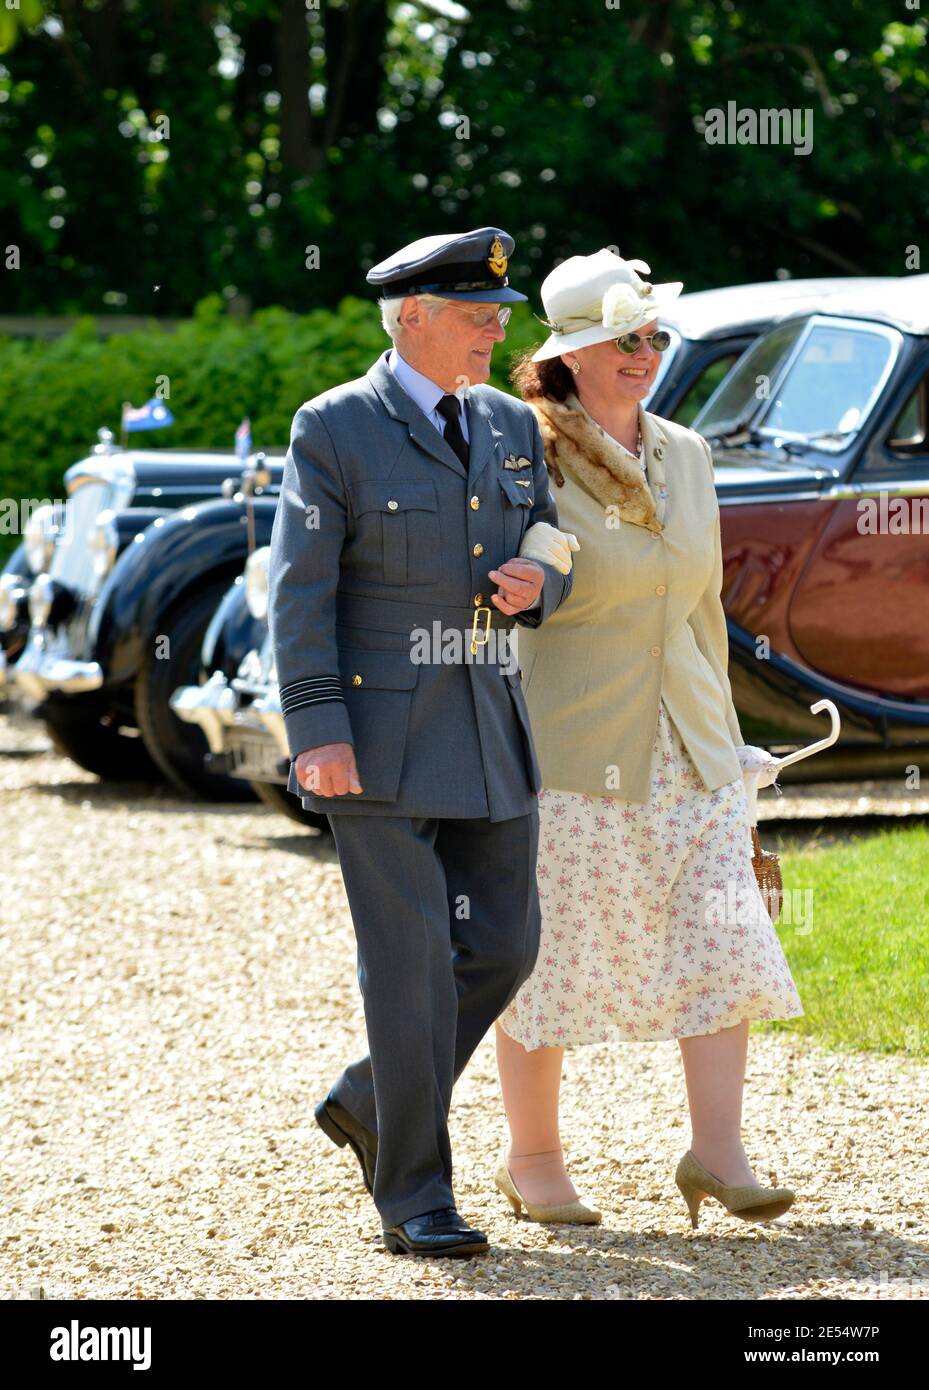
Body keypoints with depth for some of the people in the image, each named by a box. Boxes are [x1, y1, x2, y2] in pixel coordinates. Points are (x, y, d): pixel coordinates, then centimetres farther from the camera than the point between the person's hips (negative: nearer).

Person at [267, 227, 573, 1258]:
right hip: (379, 737, -6)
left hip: (490, 732, 6)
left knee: (502, 942, 6)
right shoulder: (335, 430, -6)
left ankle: (369, 1101, 26)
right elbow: (298, 590, -10)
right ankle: (413, 1196, 0)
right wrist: (317, 732, -18)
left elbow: (547, 559, 19)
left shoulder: (510, 427, 11)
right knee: (411, 958, -7)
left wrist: (535, 585, -6)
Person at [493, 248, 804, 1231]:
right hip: (568, 740, -5)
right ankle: (531, 1159, 16)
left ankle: (717, 1154, 0)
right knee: (547, 952, 2)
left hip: (683, 744, 5)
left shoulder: (686, 456, 11)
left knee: (719, 939, -4)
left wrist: (721, 731, 19)